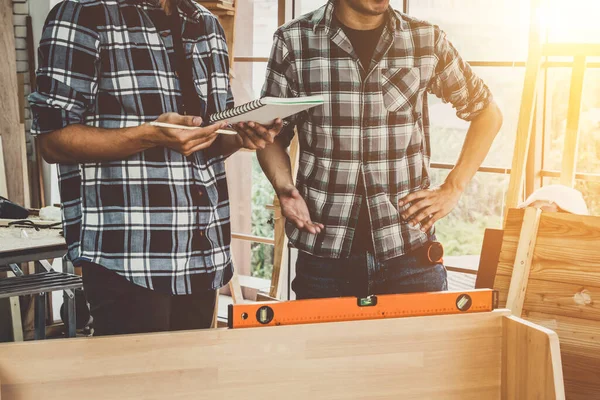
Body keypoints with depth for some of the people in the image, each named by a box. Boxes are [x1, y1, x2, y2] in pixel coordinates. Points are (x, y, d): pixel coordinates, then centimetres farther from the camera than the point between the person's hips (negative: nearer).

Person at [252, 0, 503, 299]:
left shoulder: (427, 40, 1)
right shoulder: (293, 41, -1)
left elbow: (487, 112, 12)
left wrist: (453, 189, 3)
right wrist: (284, 187, -11)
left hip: (411, 252, 1)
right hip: (324, 252, 0)